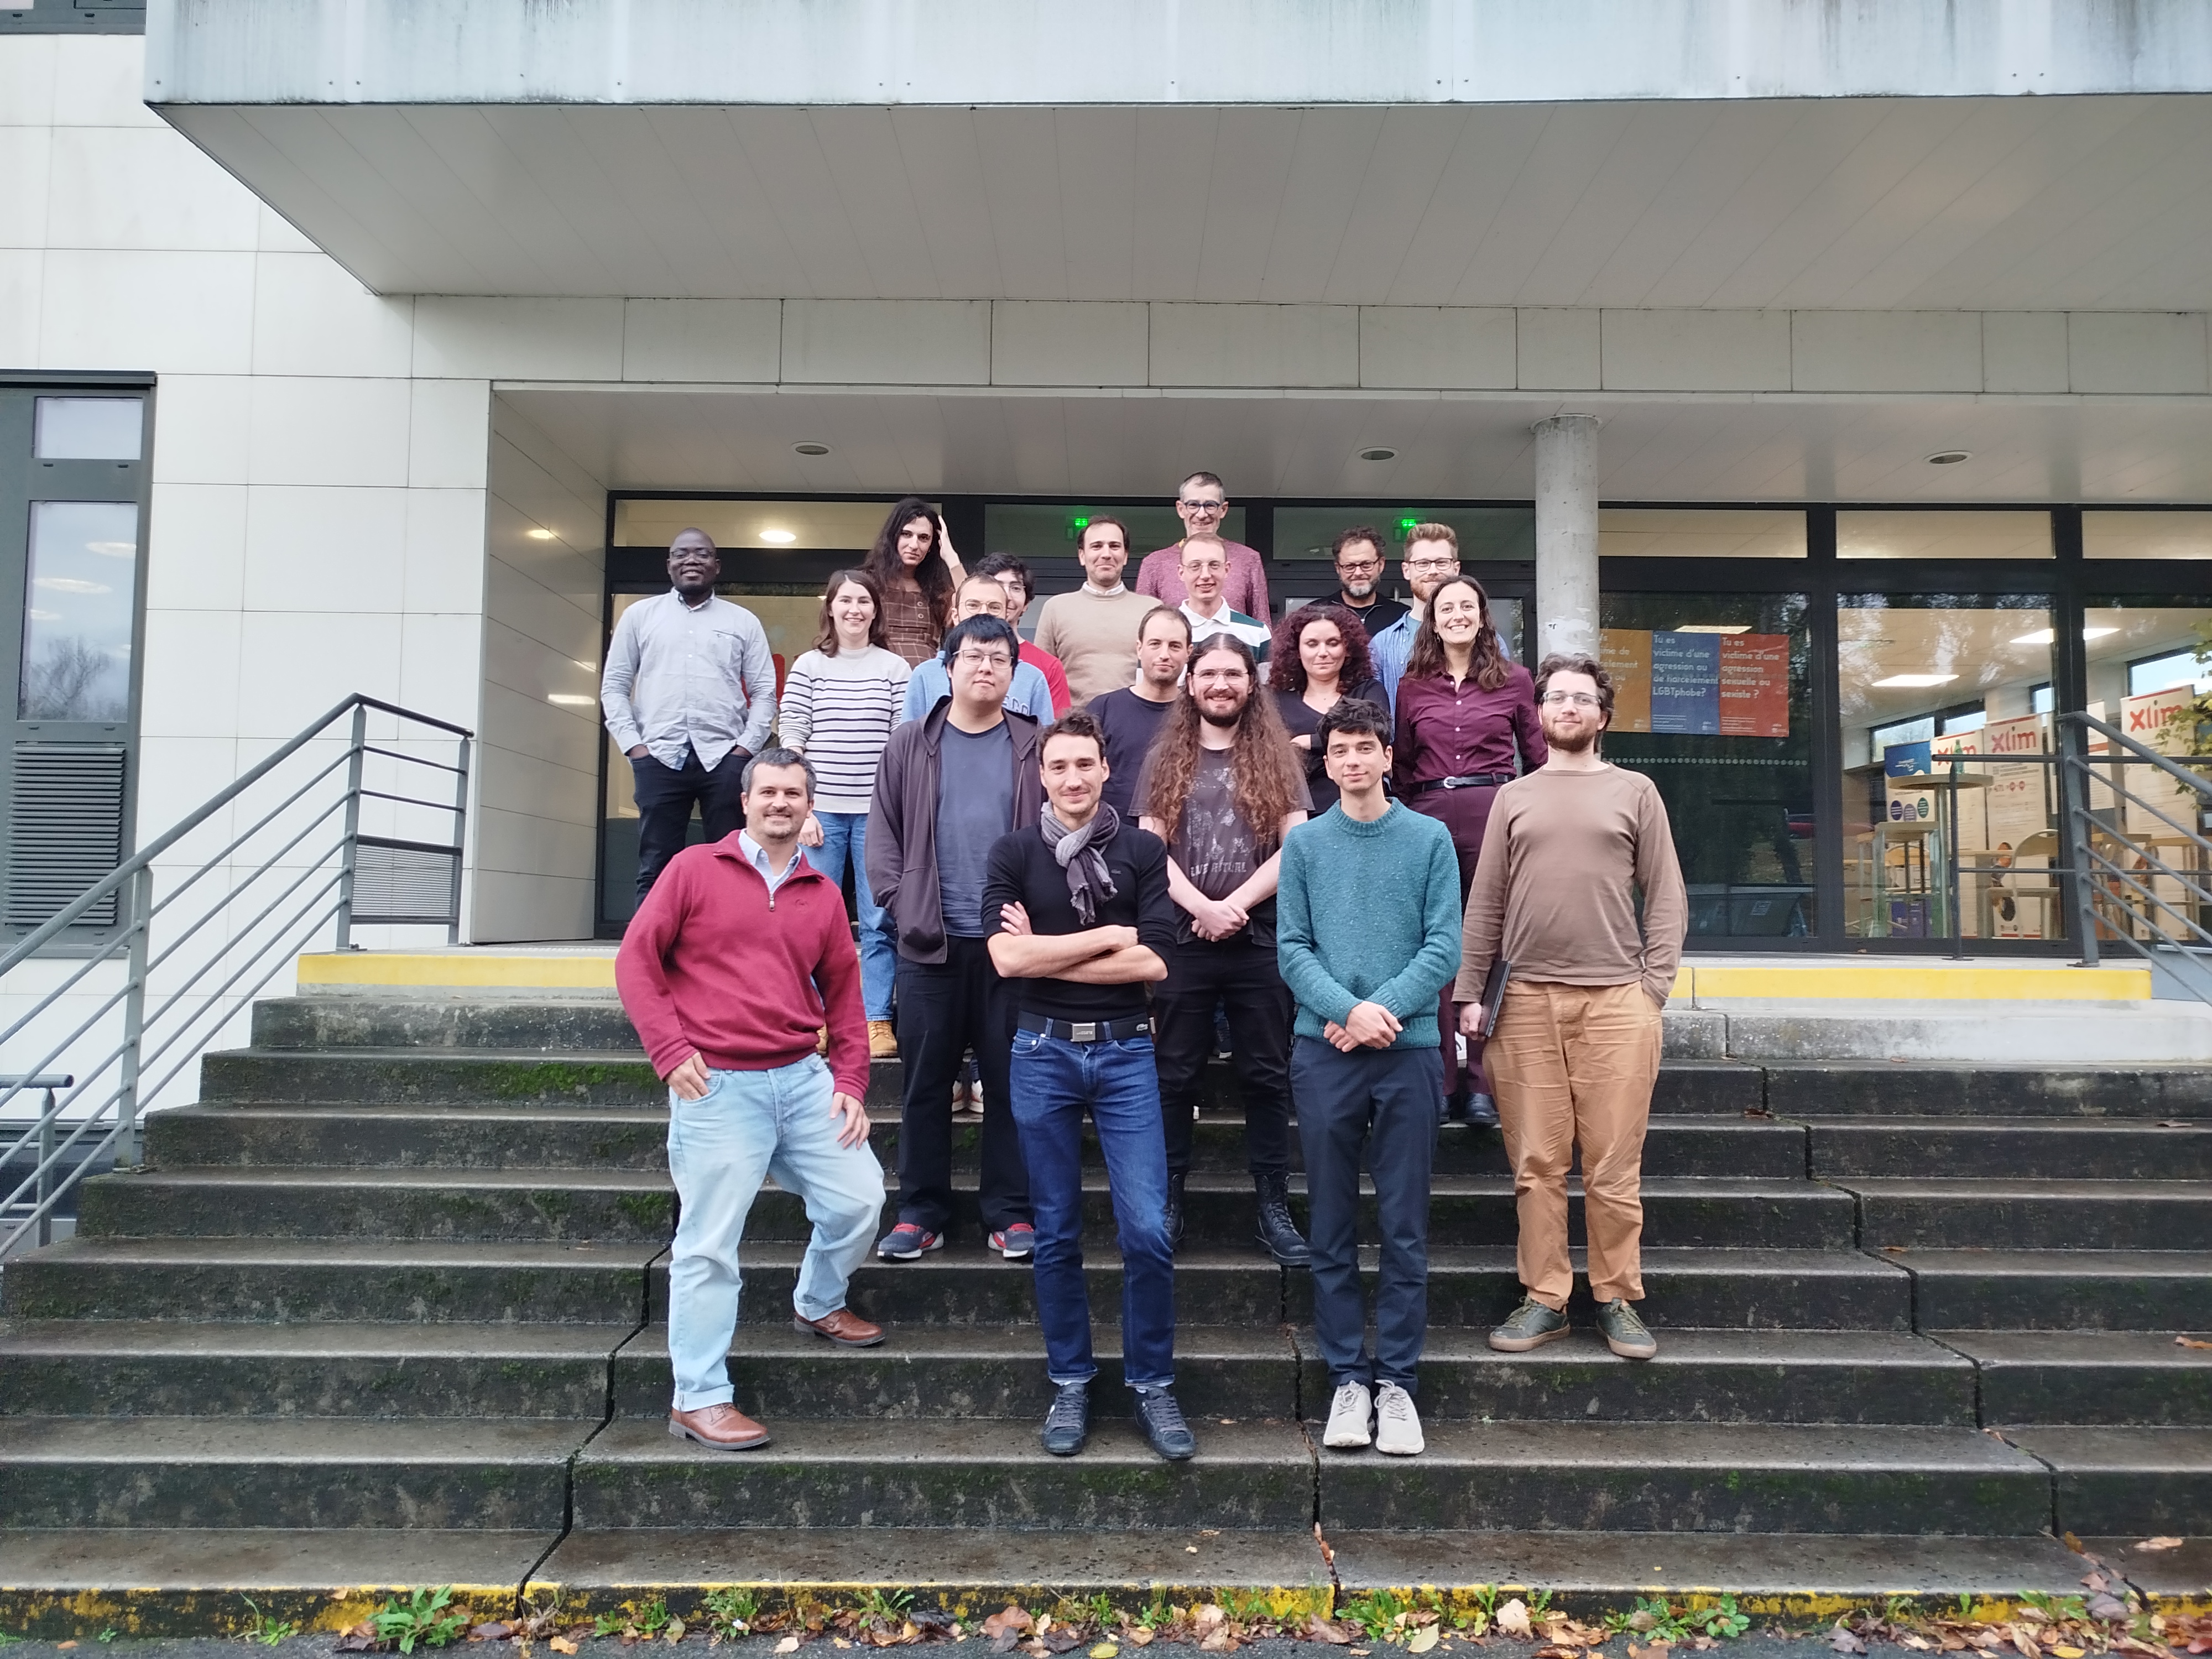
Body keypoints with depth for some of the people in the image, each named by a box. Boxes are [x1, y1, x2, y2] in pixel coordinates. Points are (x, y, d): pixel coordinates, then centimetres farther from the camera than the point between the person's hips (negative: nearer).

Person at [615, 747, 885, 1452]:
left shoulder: (824, 894, 11)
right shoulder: (694, 869, 0)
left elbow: (843, 996, 14)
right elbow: (636, 958, -2)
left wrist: (850, 1084, 6)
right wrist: (671, 1051, -10)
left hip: (804, 1080, 5)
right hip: (718, 1087, -4)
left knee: (859, 1196, 5)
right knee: (709, 1245, -1)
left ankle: (819, 1305, 35)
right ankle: (699, 1398, 13)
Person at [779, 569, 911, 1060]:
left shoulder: (895, 667, 7)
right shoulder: (808, 666, 7)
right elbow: (791, 741, 3)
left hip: (878, 812, 0)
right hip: (821, 811, 0)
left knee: (879, 921, 0)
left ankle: (878, 1022, 8)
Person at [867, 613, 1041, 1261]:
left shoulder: (1036, 747, 5)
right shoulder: (910, 746, 7)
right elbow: (884, 831, 6)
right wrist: (900, 904, -5)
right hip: (930, 942, 1)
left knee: (1010, 1080, 5)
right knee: (926, 1082, 8)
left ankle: (1011, 1214, 15)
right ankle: (920, 1213, 19)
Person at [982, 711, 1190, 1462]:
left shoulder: (1142, 850, 3)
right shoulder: (1014, 853, 3)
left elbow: (1153, 962, -7)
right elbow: (1007, 957, -10)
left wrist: (1046, 956, -8)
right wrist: (1109, 935, -8)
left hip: (1125, 1050, 0)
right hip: (1043, 1053, 1)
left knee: (1148, 1231, -4)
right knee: (1058, 1233, 9)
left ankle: (1152, 1385, 14)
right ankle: (1070, 1385, 23)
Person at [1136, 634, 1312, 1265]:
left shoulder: (1276, 758, 7)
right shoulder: (1166, 757, 8)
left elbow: (1295, 847, -1)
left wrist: (1235, 905, -11)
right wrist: (1203, 907, -13)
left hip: (1260, 939, 0)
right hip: (1182, 937, 0)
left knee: (1267, 1075, 5)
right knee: (1175, 1075, 6)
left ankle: (1274, 1206, 14)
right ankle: (1169, 1200, 16)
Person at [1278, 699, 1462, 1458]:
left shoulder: (1429, 839, 4)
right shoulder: (1304, 843, 7)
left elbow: (1444, 947, -2)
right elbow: (1291, 949, 1)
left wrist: (1382, 1012, -14)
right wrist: (1350, 1008, -14)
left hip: (1409, 1050, -1)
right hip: (1323, 1050, 1)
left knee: (1405, 1229, 4)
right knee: (1332, 1228, 6)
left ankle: (1397, 1380, 14)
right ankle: (1348, 1376, 17)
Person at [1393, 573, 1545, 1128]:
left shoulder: (1514, 680, 9)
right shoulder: (1413, 685, 13)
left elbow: (1538, 758, 11)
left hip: (1497, 815, -1)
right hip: (1430, 817, 2)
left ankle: (1483, 1083, 6)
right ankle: (1440, 1080, 9)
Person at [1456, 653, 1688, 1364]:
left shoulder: (1635, 791, 11)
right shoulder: (1514, 798, 14)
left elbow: (1666, 898, 7)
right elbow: (1486, 904, 11)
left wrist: (1654, 985, -3)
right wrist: (1469, 993, 4)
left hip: (1617, 1000, -1)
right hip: (1528, 1000, 1)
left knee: (1614, 1167, 1)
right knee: (1537, 1164, 4)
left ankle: (1618, 1300, 14)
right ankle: (1543, 1300, 13)